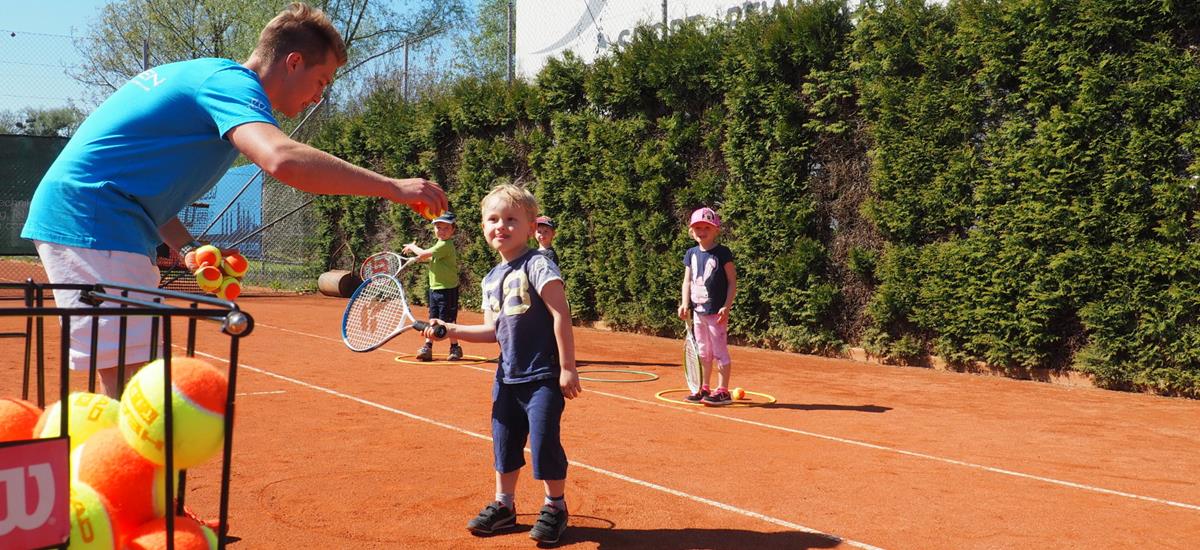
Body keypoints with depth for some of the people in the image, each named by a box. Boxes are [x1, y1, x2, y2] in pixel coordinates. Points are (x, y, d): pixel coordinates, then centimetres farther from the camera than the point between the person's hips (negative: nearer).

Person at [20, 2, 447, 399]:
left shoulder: (205, 75, 18)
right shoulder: (233, 82, -12)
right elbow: (282, 159, -34)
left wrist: (188, 248, 6)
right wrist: (391, 187, -27)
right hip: (92, 222, -10)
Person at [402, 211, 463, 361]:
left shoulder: (445, 245, -18)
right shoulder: (440, 245, 13)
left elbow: (424, 254, -20)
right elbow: (428, 258, 27)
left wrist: (412, 247, -3)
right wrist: (415, 250, 13)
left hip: (447, 289, -9)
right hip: (434, 288, 9)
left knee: (447, 320, -2)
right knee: (433, 319, 10)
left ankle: (455, 348, 11)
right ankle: (427, 348, 14)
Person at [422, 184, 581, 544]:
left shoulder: (537, 265, -12)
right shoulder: (491, 279, 11)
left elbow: (561, 315, -16)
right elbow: (493, 331, 14)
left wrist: (567, 368, -19)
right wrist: (450, 330, 4)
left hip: (543, 376, -7)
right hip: (508, 376, 7)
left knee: (544, 441, -4)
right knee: (504, 442, 14)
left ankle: (555, 507, 18)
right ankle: (503, 505, 30)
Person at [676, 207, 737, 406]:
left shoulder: (722, 253, -7)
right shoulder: (691, 254, 9)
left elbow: (732, 282, -7)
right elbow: (687, 281, 11)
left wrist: (726, 306, -14)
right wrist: (685, 304, -1)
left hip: (716, 312, -6)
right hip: (698, 310, 6)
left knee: (719, 350, -2)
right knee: (703, 352, 15)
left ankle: (723, 391, 5)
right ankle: (704, 389, 24)